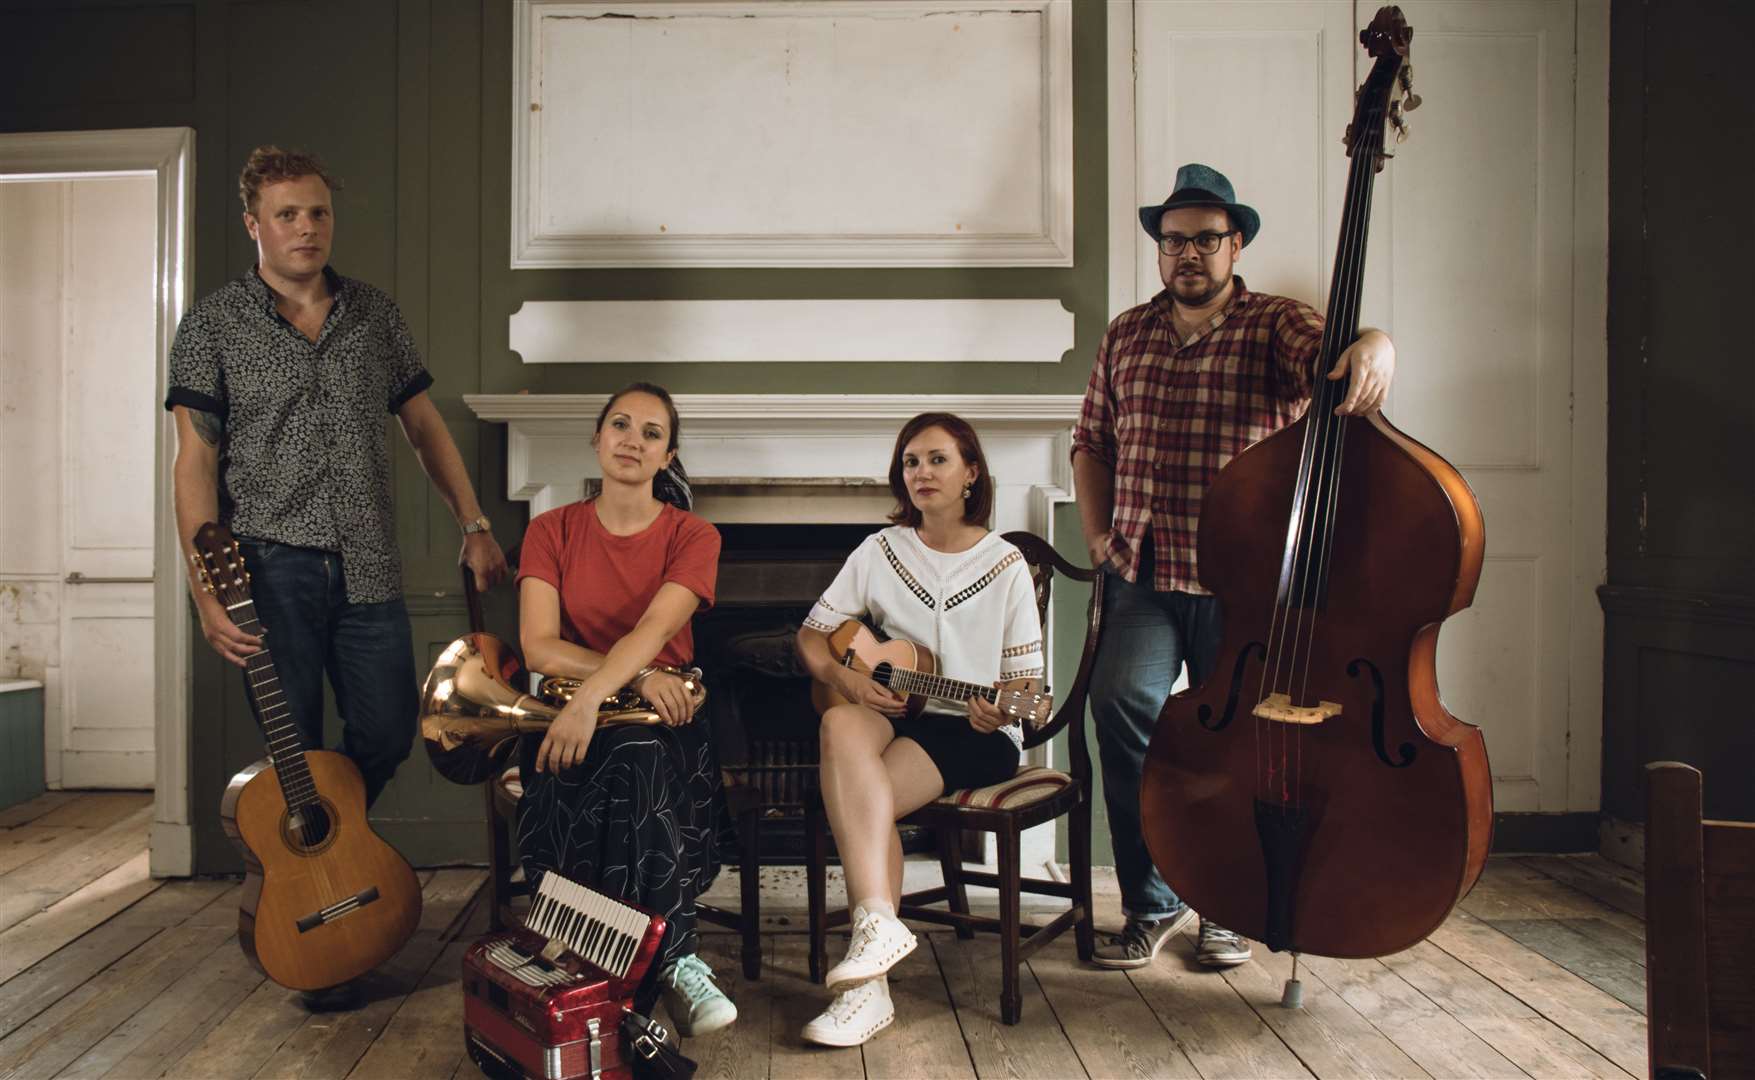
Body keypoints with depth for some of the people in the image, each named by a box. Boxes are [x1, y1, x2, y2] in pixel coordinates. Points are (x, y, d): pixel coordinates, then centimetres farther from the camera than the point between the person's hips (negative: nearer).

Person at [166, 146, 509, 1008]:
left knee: (388, 733, 4)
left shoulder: (376, 316, 11)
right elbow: (195, 461, -4)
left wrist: (473, 526, 8)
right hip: (269, 569, -3)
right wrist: (207, 591, -13)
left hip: (366, 568, 3)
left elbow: (425, 426, 15)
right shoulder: (213, 327, 0)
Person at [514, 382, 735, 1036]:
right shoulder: (551, 531, 7)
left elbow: (654, 628, -17)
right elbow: (539, 646, -6)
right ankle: (677, 959, -26)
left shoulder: (692, 537, 2)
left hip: (664, 717, 0)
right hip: (570, 714, 1)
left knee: (642, 760, -36)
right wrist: (636, 676, -19)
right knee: (635, 764, -34)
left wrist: (590, 698, -34)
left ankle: (669, 964, -26)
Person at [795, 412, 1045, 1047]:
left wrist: (1003, 707, -22)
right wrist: (844, 680, -8)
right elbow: (812, 633, 12)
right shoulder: (881, 551, 11)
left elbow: (1025, 677, 1)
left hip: (976, 733, -3)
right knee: (842, 726, -36)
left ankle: (868, 984, -30)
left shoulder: (1005, 564, 3)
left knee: (862, 798, -31)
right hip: (894, 715, 3)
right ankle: (878, 923, -43)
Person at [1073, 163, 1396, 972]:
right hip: (1145, 576, 2)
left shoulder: (1274, 325, 3)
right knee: (1123, 699, -18)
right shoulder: (1127, 334, 15)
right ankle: (1152, 903, -1)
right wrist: (1097, 528, 7)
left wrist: (1373, 344, -42)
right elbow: (1092, 441, 21)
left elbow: (1330, 353, -18)